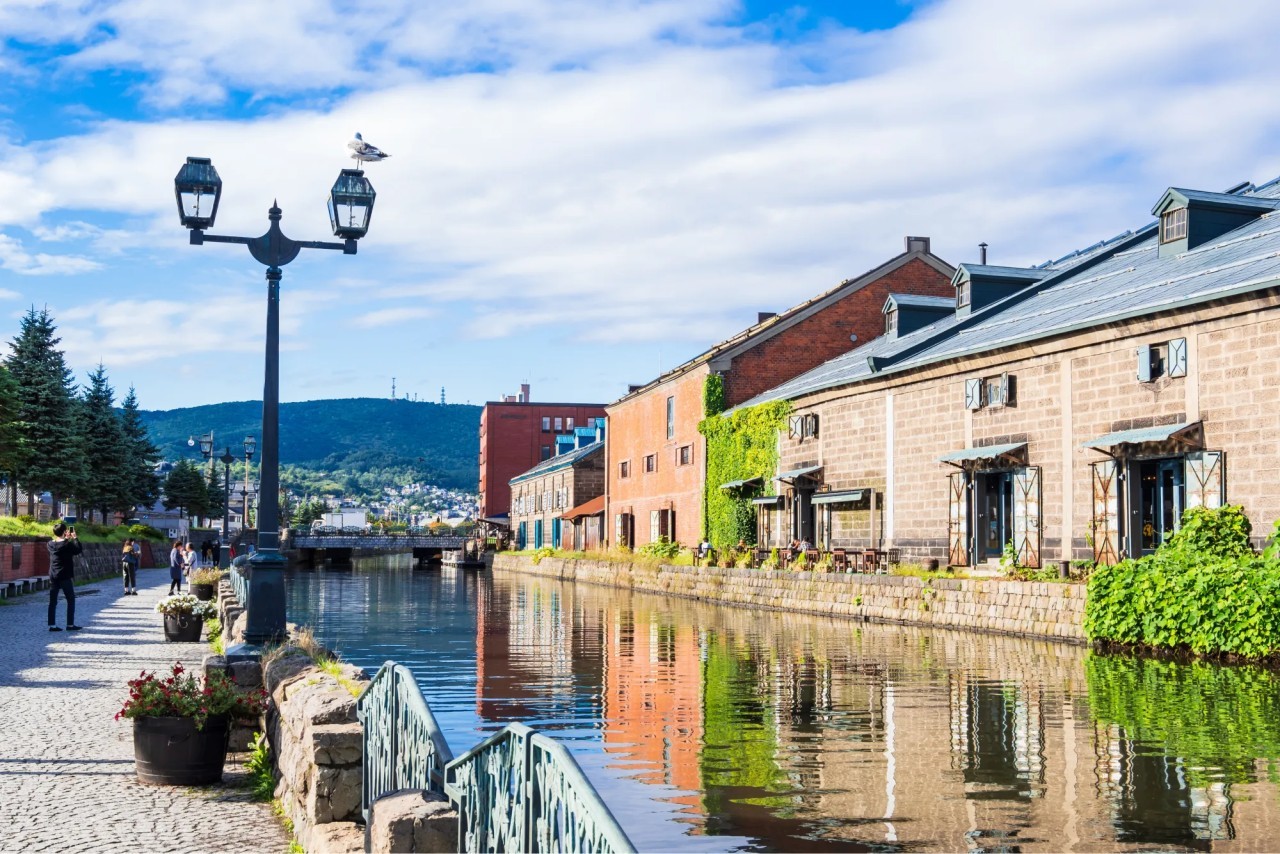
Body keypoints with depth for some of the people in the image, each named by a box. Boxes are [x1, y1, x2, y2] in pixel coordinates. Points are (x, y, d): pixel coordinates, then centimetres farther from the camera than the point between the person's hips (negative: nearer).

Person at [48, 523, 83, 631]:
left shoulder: (51, 544, 3)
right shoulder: (68, 544, -14)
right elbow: (79, 549, -4)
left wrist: (66, 538, 20)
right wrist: (74, 538, 2)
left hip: (53, 576, 5)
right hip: (65, 576, -5)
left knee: (53, 602, 6)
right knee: (71, 600, 6)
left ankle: (52, 625, 4)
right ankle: (70, 624, 5)